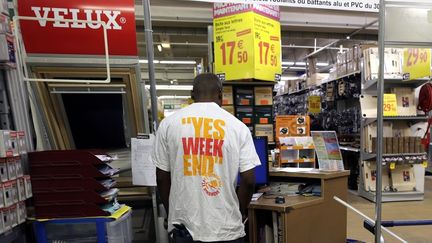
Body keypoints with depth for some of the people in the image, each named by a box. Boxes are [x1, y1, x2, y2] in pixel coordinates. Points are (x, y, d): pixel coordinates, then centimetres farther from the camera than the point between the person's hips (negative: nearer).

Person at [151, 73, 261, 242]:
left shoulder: (169, 123, -4)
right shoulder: (237, 126, -7)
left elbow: (162, 178, -1)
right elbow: (248, 180, -9)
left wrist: (172, 213, 13)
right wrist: (240, 212, 9)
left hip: (184, 226, 1)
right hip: (226, 228, 0)